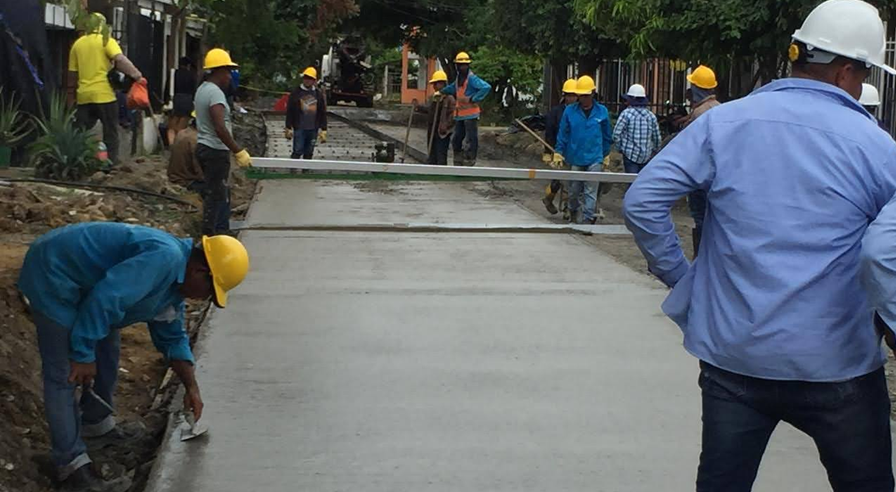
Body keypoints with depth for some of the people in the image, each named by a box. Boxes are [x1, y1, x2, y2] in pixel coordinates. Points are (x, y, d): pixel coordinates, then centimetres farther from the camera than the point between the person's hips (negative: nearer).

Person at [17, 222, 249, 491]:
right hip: (52, 275, -11)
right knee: (64, 374, -10)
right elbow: (104, 299, -32)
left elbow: (171, 337, 19)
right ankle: (72, 467, -7)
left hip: (81, 281, 11)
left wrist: (192, 387, 15)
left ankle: (97, 426, 36)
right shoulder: (164, 258, -27)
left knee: (107, 350, 21)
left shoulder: (175, 276, 8)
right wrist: (83, 355, -24)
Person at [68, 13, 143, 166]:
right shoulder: (106, 41, -3)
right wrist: (137, 75, -19)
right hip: (104, 95, -4)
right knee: (110, 133, 6)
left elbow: (73, 73, 14)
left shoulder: (77, 44, 12)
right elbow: (120, 60, -20)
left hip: (84, 96, 4)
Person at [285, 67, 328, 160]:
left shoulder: (319, 94, 7)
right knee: (297, 152, -6)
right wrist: (288, 128, -4)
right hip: (299, 128, -3)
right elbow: (289, 112, 0)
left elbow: (323, 113, 10)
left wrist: (323, 130, 5)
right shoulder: (296, 93, -1)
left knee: (309, 154, 9)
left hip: (313, 130, 3)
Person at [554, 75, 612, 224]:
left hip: (594, 158, -1)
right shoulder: (570, 111, -1)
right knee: (574, 190, 12)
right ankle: (573, 214, 34)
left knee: (591, 191, -5)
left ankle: (587, 219, -2)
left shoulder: (602, 112, 1)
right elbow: (562, 134, 6)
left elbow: (607, 136, 11)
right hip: (575, 158, 1)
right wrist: (558, 153, 3)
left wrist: (606, 155, 14)